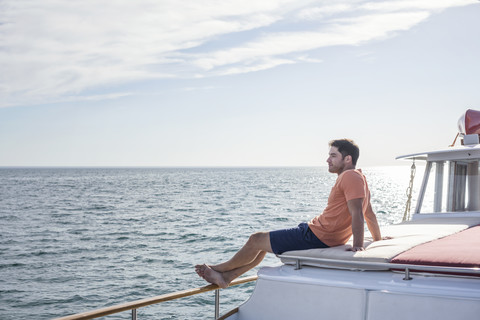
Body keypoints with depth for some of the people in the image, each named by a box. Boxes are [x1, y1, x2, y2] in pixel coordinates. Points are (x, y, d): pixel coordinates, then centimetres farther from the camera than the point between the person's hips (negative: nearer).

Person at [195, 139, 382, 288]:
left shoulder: (350, 177, -17)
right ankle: (225, 277, 23)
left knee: (256, 240, -2)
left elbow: (357, 214, -27)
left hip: (317, 238, -11)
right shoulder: (357, 177, 15)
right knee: (263, 241, 19)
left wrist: (358, 244, -36)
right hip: (314, 230, 11)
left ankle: (221, 268, 21)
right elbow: (369, 213, 20)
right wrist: (379, 242, 26)